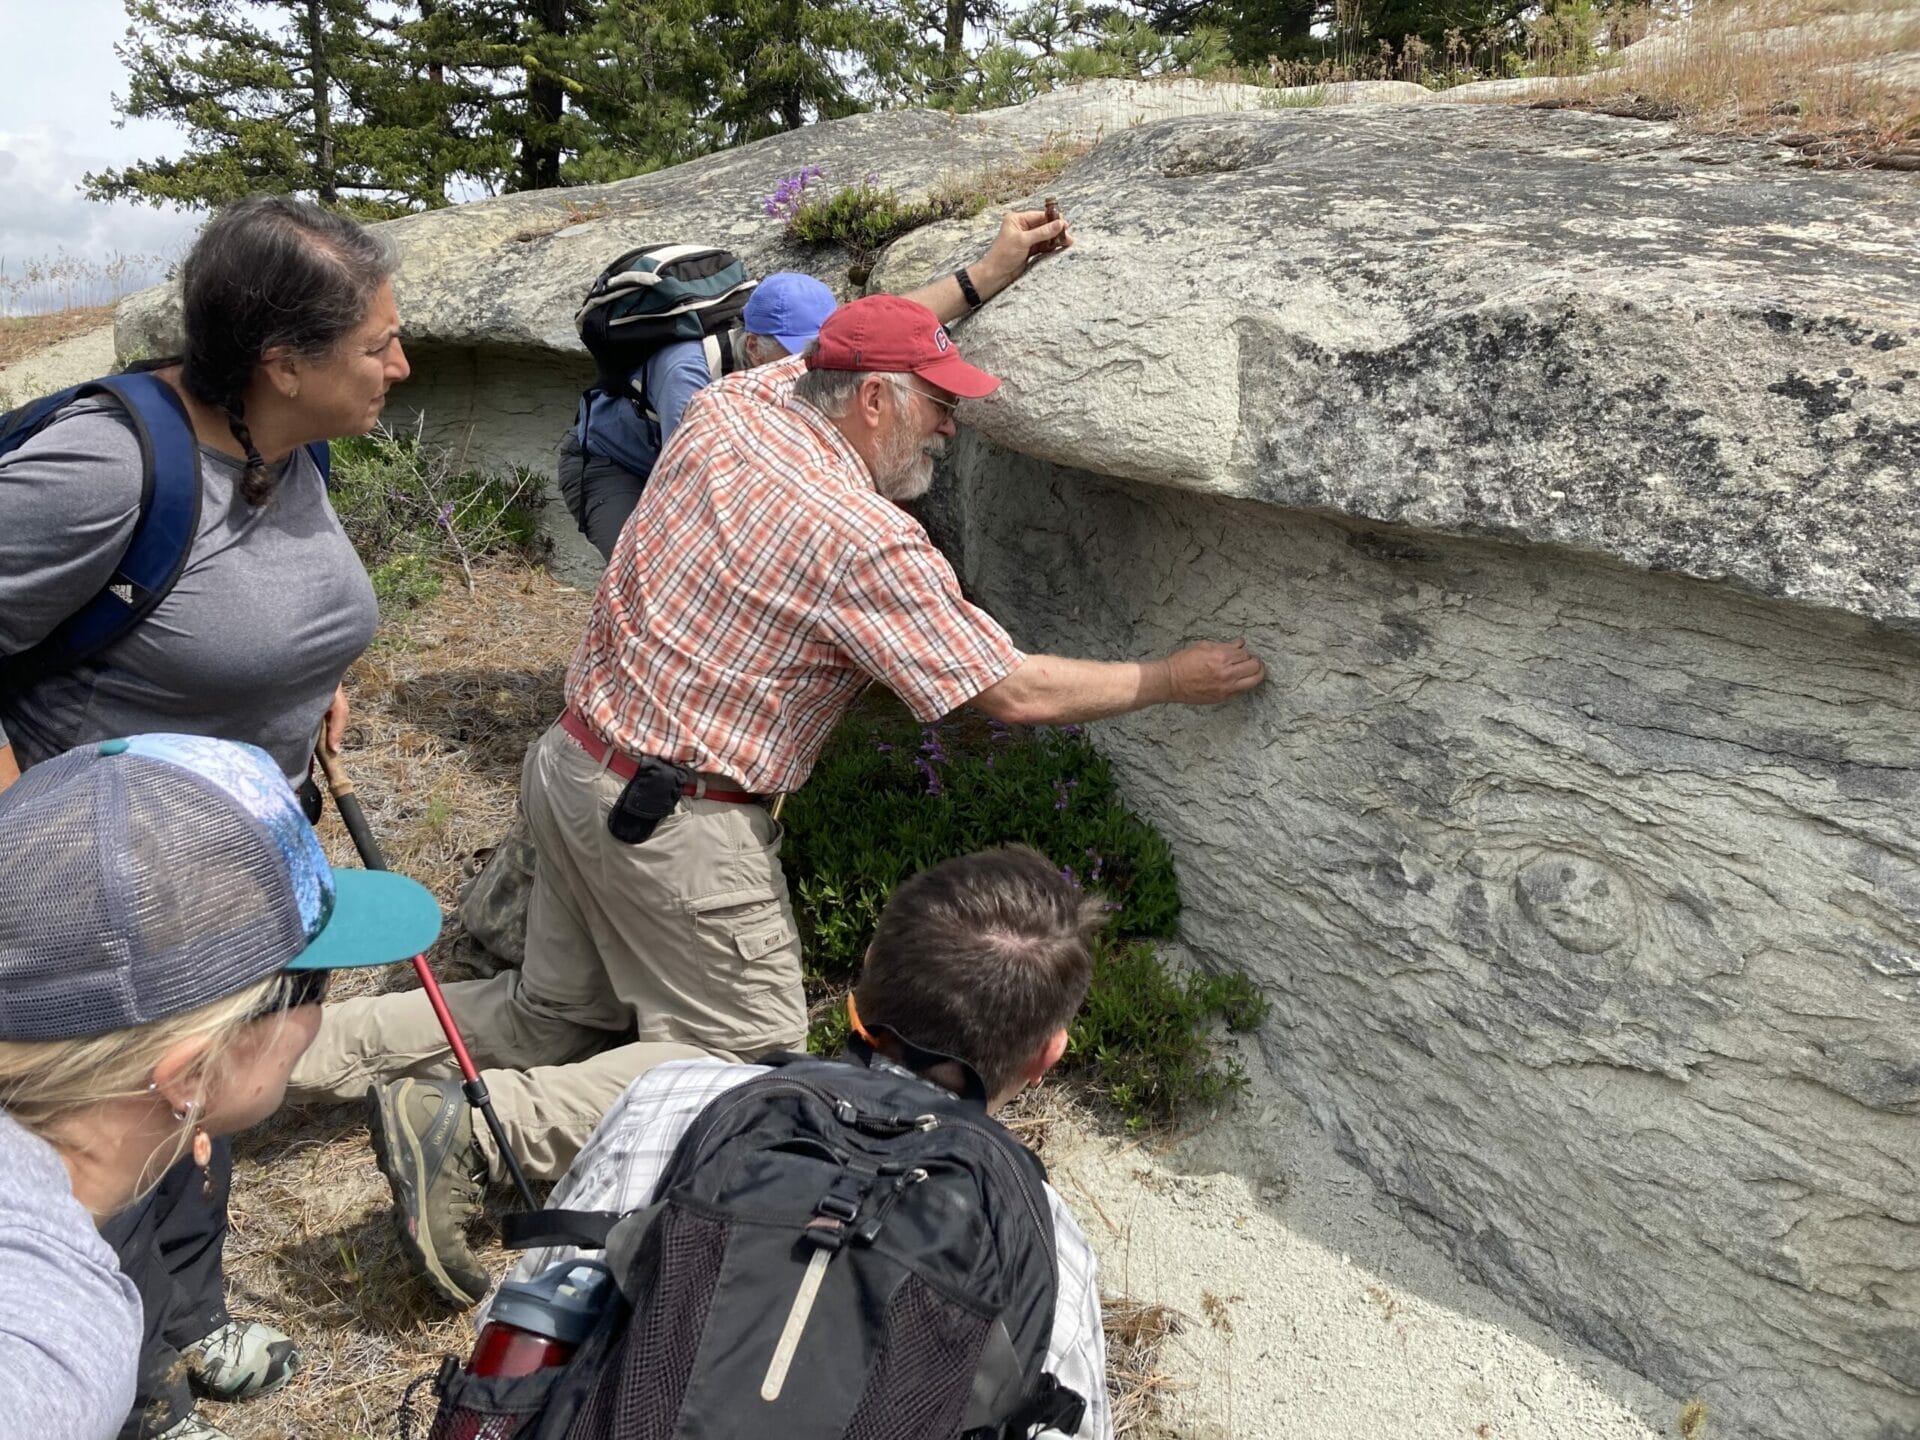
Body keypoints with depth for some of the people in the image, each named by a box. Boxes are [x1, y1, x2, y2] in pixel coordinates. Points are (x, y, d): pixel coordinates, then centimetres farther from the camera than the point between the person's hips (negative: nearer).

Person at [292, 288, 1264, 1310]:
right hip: (678, 823, -9)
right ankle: (472, 1127, -10)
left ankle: (327, 1041, 16)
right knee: (745, 1057, 3)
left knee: (563, 1015, 23)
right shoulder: (870, 544, -19)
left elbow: (863, 343, 23)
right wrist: (1166, 681, -1)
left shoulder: (730, 406, 2)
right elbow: (1015, 693, -14)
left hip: (572, 764, 9)